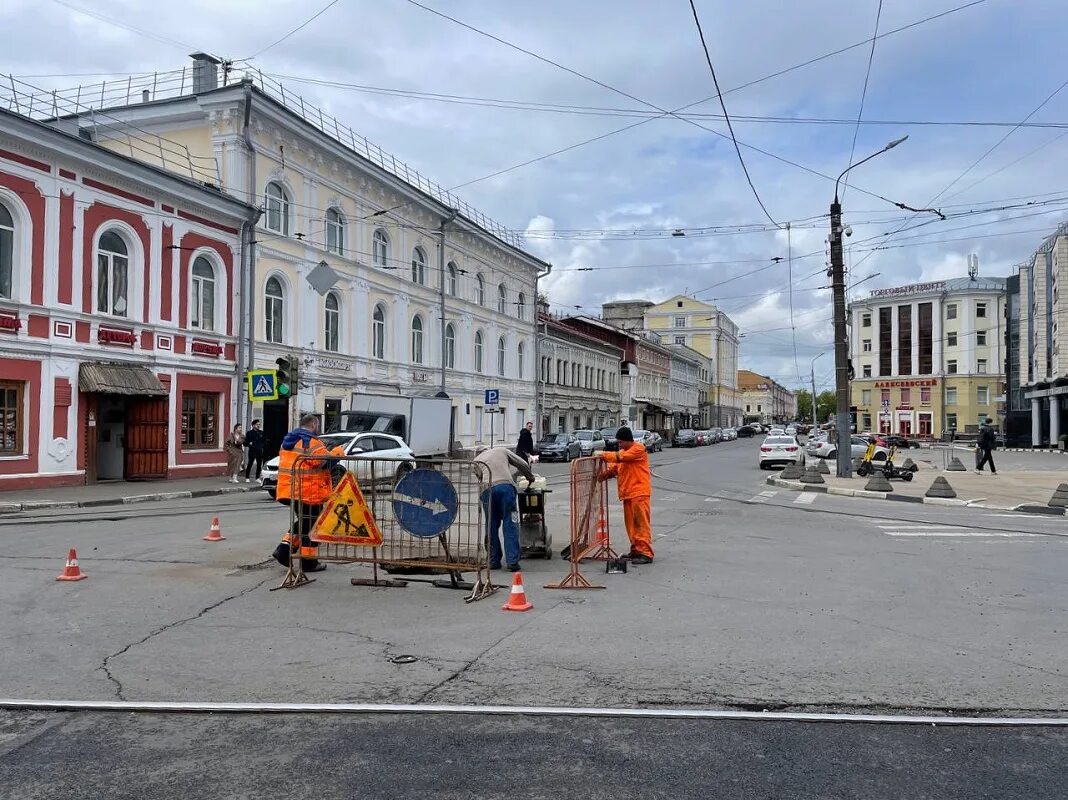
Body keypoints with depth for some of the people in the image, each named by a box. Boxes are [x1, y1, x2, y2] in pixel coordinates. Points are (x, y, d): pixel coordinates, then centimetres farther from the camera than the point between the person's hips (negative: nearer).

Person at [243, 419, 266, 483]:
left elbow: (265, 441, 20)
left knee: (259, 465, 5)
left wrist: (262, 445, 3)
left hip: (260, 451, 4)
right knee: (249, 464, -3)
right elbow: (245, 442, 2)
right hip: (252, 451, -4)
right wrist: (249, 444, -17)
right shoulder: (249, 433, 1)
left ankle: (257, 478, 15)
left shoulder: (261, 433, 12)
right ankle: (247, 478, 6)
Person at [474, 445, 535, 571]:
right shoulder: (502, 451, 29)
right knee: (510, 525, 2)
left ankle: (494, 561, 17)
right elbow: (523, 464, 28)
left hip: (487, 489, 1)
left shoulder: (476, 460, 32)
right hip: (505, 486, -1)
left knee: (491, 526, 14)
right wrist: (530, 476, 43)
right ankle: (513, 562, -2)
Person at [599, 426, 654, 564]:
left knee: (642, 523, -10)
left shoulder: (639, 448, -8)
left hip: (639, 492, -8)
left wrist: (604, 455, -13)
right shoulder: (623, 451, 19)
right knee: (631, 524, 11)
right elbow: (615, 466, 14)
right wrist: (606, 473, -4)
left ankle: (646, 553, -11)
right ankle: (636, 550, 19)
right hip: (627, 493, 9)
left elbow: (621, 457, -20)